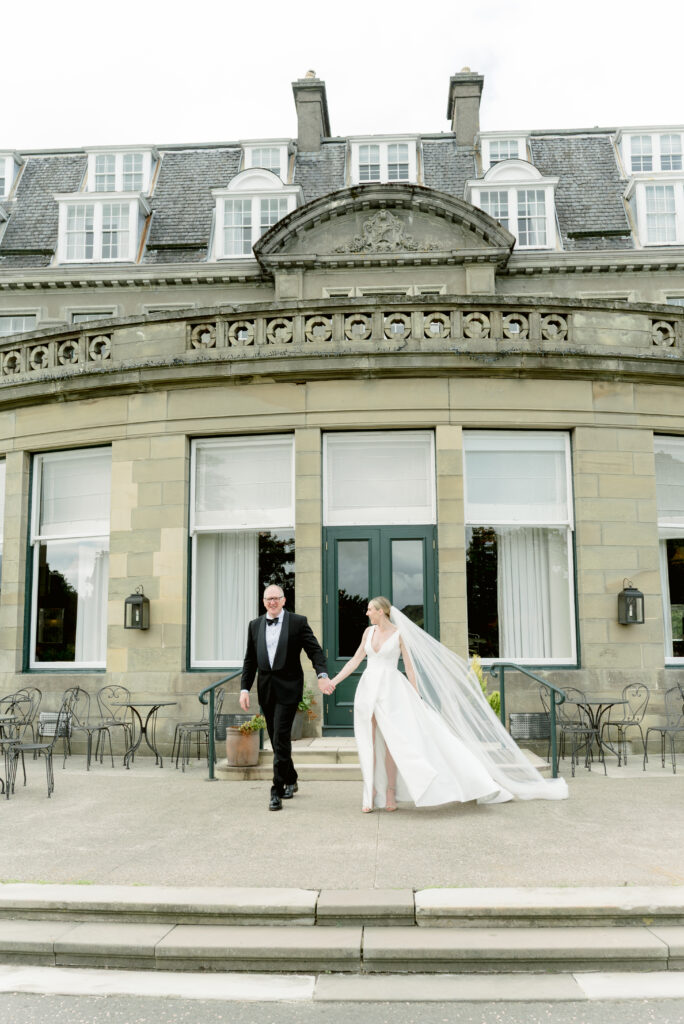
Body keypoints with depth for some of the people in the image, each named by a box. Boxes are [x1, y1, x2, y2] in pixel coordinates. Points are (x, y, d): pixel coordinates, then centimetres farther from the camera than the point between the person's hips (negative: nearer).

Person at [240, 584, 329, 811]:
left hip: (288, 688, -4)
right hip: (266, 689, 5)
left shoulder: (298, 622, -1)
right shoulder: (255, 625, 10)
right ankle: (290, 780, 31)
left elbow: (315, 650, -4)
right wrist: (244, 689, 5)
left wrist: (322, 674, -21)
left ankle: (277, 792, -4)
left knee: (281, 738, -10)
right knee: (276, 739, 12)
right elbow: (250, 660, 12)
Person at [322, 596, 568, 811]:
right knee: (368, 742, 2)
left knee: (391, 742, -7)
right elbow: (355, 661, 15)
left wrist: (417, 700, -3)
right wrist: (333, 681, 8)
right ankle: (370, 791, 8)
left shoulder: (399, 634, -2)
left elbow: (410, 668, 0)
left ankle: (390, 790, 6)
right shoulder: (369, 632, 11)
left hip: (390, 690, -4)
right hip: (367, 689, 4)